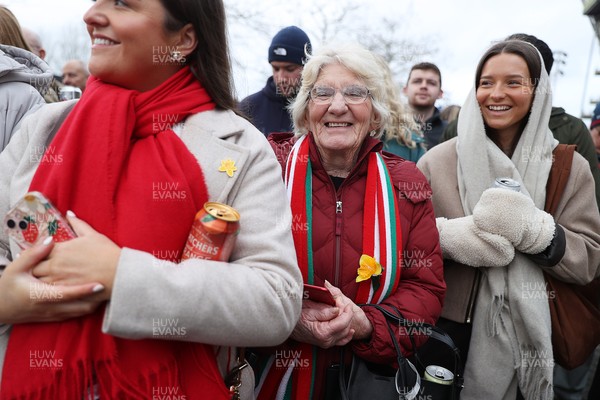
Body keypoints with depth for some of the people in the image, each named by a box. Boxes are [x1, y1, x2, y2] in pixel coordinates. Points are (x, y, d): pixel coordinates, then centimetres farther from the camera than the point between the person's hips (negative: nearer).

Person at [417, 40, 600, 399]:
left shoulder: (571, 167, -1)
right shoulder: (437, 160, -4)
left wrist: (532, 229, -23)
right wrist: (448, 236, -23)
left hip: (531, 332, 1)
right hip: (450, 325, 0)